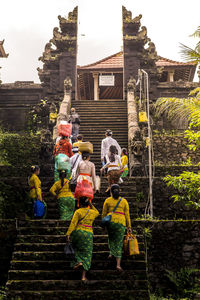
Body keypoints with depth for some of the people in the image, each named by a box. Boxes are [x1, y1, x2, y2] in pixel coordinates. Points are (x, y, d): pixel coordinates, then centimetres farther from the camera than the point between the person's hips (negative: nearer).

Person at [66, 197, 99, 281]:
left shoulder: (78, 212, -2)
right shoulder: (92, 212, 10)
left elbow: (73, 223, -10)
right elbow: (97, 212, 35)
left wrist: (68, 234, -12)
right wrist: (90, 204, 29)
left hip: (78, 232, -2)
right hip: (89, 234, 2)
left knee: (77, 248, 27)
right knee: (86, 254, 5)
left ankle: (79, 261, 2)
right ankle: (83, 276, 0)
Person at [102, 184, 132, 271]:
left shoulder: (107, 200, 5)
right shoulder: (124, 201, 7)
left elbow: (104, 213, 7)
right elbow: (127, 215, 6)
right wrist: (129, 226, 10)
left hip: (110, 221, 0)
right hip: (120, 223, 0)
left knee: (111, 237, 31)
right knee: (119, 243, 4)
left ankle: (111, 253, 22)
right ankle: (118, 264, -2)